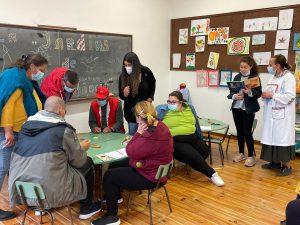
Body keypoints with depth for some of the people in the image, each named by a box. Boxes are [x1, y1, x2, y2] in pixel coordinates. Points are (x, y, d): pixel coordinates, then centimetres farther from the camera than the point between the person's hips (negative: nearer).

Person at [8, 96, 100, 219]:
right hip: (50, 190, -6)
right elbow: (79, 161, -1)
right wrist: (83, 148, 20)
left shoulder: (27, 125, 7)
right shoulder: (63, 129, -10)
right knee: (87, 163, 13)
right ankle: (86, 208, 26)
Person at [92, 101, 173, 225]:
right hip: (152, 167, 10)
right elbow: (141, 148, 16)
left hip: (149, 176, -10)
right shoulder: (159, 126, -1)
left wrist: (138, 133, -19)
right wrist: (134, 140, 0)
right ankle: (113, 196, 42)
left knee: (109, 176, -4)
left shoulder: (151, 136, -35)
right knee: (113, 166, 19)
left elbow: (131, 152, -23)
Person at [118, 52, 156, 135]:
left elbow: (152, 84, 12)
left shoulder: (146, 72, -11)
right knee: (132, 135, 4)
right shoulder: (123, 76, -12)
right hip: (131, 111, 0)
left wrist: (150, 98, 4)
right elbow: (121, 96, -1)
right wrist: (125, 94, -23)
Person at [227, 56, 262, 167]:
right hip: (236, 107, 5)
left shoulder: (255, 77, -5)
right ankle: (241, 153, 26)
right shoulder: (237, 77, 8)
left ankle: (251, 156, 10)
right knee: (239, 131, 12)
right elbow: (231, 91, 6)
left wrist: (250, 92, -27)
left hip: (248, 108, -4)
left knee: (247, 132, -3)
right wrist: (234, 96, -15)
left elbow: (259, 93, -9)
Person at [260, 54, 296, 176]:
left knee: (282, 138, -3)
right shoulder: (273, 77, 14)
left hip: (282, 116, -8)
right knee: (272, 138, 12)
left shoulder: (288, 77, -11)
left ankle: (287, 166, 8)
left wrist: (271, 95, -18)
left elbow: (289, 97, -20)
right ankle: (275, 161, 24)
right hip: (271, 114, 8)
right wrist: (264, 94, -1)